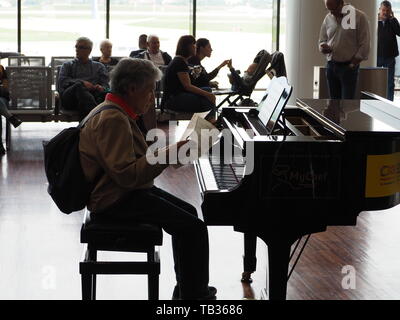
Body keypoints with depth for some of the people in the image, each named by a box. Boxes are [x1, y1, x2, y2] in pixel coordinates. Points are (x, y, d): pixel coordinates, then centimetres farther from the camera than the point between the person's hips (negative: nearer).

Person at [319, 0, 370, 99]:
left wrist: (352, 64, -11)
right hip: (331, 66, 5)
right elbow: (322, 40, 19)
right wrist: (323, 47, -6)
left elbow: (364, 46, -8)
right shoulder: (328, 18, 10)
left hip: (349, 67, -5)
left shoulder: (359, 17, -6)